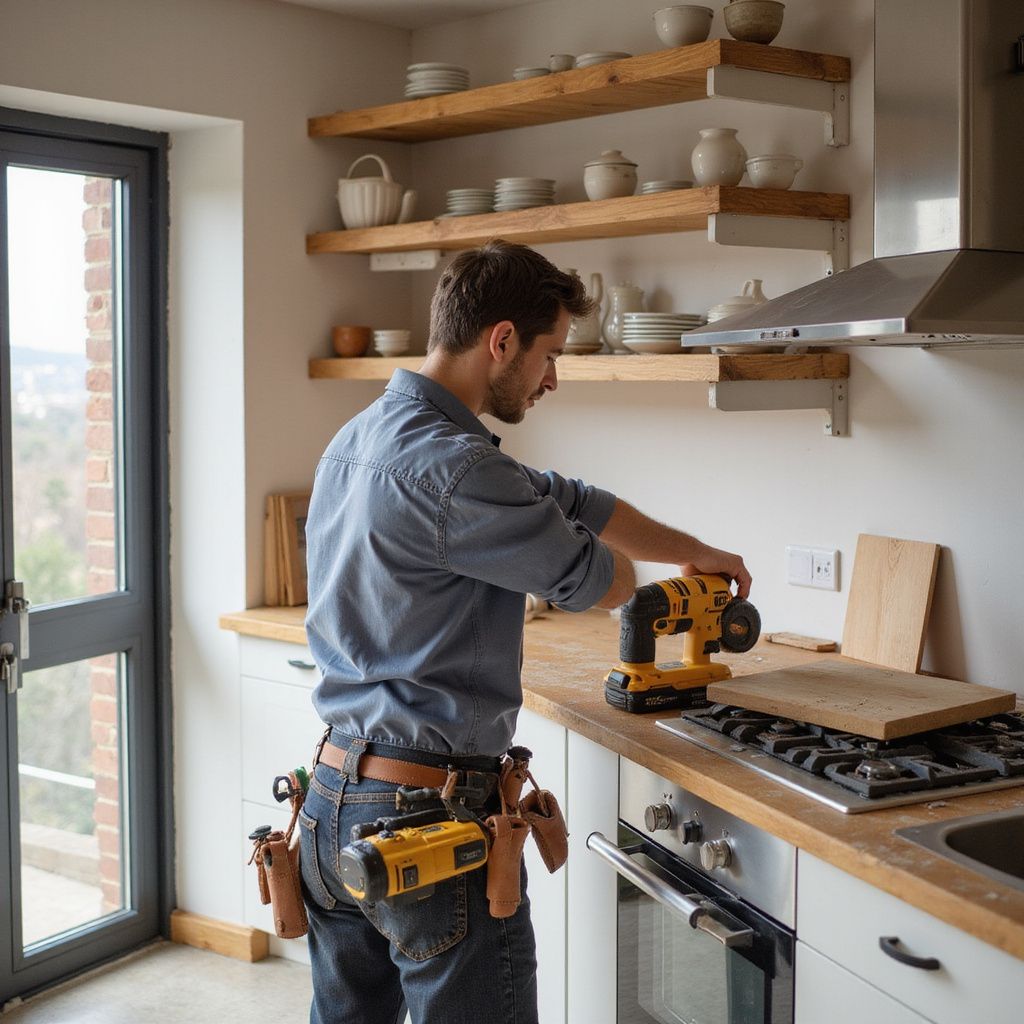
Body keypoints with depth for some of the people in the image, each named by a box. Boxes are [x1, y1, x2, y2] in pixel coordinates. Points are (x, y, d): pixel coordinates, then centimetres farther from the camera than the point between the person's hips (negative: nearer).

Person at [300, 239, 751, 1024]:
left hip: (333, 797, 10)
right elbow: (599, 580, -8)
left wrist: (694, 552, 25)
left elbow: (568, 503, 17)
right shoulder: (450, 467, -22)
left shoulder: (358, 439, 10)